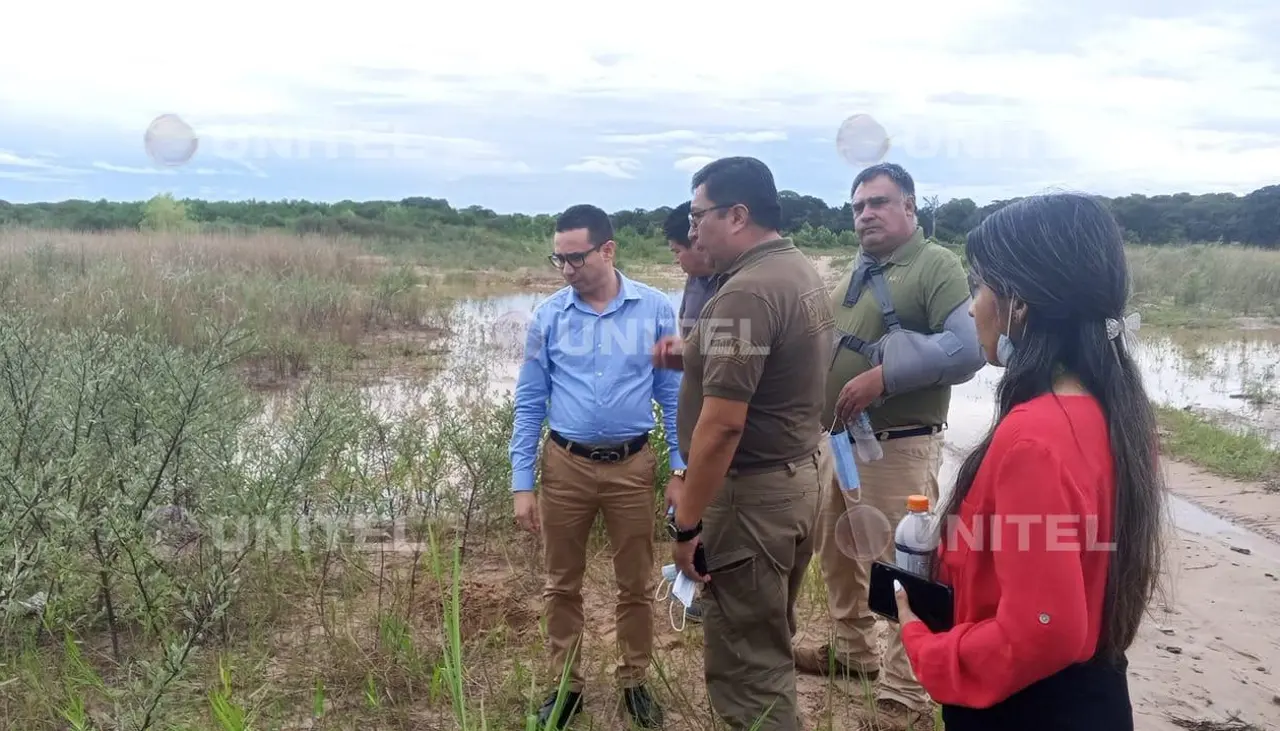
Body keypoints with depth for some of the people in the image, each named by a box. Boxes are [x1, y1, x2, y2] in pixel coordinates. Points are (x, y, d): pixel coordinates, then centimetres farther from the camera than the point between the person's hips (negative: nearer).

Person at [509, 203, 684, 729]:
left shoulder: (655, 309, -7)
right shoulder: (548, 316, -4)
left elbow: (673, 395, -1)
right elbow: (529, 402, 0)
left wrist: (682, 468, -4)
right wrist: (522, 483, -3)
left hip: (632, 466, 0)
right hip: (565, 465, 1)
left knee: (636, 585, 13)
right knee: (562, 584, 13)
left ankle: (634, 682, 32)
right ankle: (566, 685, 31)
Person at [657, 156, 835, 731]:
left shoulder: (746, 292, -21)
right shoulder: (802, 272, 10)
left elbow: (723, 426, -26)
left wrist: (687, 523, -19)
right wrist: (698, 359, 10)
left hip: (751, 494, -10)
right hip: (798, 476, 10)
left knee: (743, 666, 3)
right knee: (769, 648, 23)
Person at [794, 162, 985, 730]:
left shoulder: (936, 265, -12)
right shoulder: (858, 272, 14)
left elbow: (969, 347, -25)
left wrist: (883, 377, -28)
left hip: (898, 445, -9)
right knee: (836, 549, 20)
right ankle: (853, 650, 40)